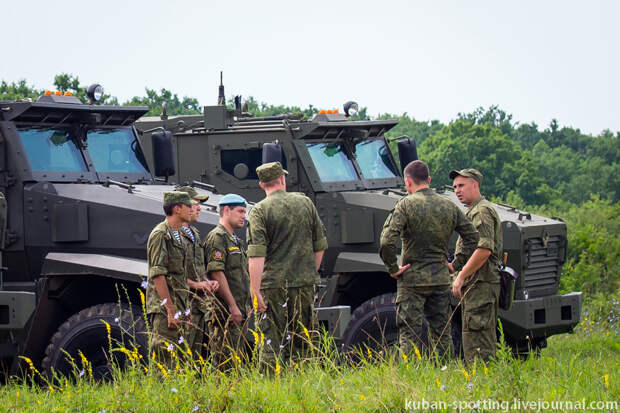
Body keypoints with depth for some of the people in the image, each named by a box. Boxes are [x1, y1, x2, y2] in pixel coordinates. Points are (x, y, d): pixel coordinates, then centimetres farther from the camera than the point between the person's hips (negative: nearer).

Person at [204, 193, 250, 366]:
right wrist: (232, 306, -20)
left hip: (238, 312, 10)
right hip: (225, 312, -10)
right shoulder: (217, 237, -8)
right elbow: (216, 272, -18)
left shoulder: (236, 241, 24)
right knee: (226, 361, -13)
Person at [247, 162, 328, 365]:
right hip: (304, 284, 4)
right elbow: (320, 246, 13)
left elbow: (256, 255, -14)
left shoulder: (260, 210, -6)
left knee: (272, 343, -1)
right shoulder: (305, 202, 7)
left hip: (273, 285, -4)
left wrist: (255, 291, -14)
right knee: (301, 341, 12)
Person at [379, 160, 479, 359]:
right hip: (441, 279, 4)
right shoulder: (449, 206, 6)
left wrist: (393, 268, -8)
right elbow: (472, 237, 10)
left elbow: (387, 241, -20)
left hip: (413, 278, -4)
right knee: (441, 332, 12)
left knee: (409, 333, 0)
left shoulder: (406, 205, -9)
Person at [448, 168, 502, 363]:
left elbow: (484, 250, -23)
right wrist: (452, 266, 15)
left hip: (481, 284, -11)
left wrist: (461, 276, -21)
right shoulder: (472, 212, 23)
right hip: (475, 285, 11)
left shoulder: (482, 211, -11)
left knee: (477, 342, -12)